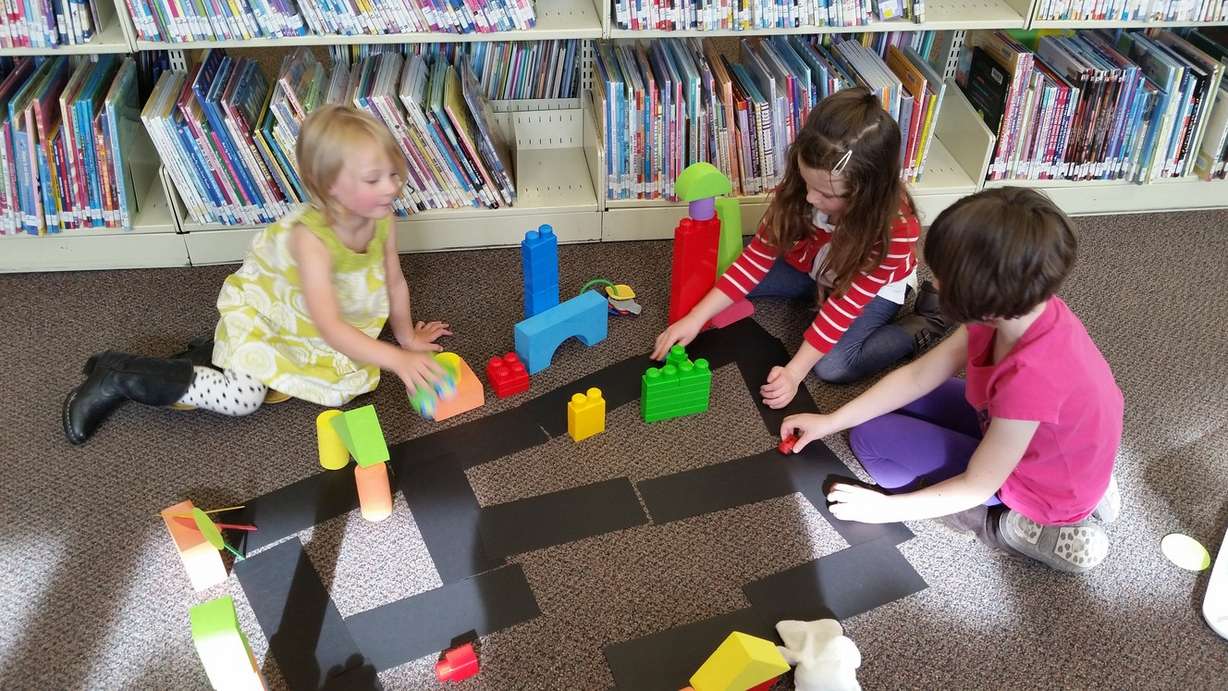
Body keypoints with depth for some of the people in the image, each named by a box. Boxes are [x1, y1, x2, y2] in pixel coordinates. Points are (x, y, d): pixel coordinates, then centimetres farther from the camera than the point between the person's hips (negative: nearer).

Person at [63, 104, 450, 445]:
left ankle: (212, 355, 14)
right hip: (257, 308, -7)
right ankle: (119, 376, -3)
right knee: (243, 398, -22)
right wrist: (397, 359, -47)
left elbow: (395, 281, -1)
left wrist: (407, 335, 7)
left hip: (297, 320, 7)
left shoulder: (382, 218, -19)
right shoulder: (311, 238, -37)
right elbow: (330, 329, -41)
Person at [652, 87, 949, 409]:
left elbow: (845, 304, -33)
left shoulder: (896, 228, -40)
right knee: (723, 280, -8)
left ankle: (924, 326, -5)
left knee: (833, 366, -27)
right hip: (813, 265, 5)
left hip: (876, 288, -5)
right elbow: (760, 254, -22)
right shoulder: (800, 190, -29)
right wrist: (696, 318, -27)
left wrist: (794, 372, -35)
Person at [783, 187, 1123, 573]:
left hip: (1043, 484, -7)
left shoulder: (1030, 377, -39)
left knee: (871, 438, -7)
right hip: (1043, 444, 7)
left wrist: (886, 508, -14)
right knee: (906, 402, 15)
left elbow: (976, 487, -25)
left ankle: (1012, 526, -5)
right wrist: (831, 422, -2)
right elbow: (917, 376, -5)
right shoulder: (1023, 308, -15)